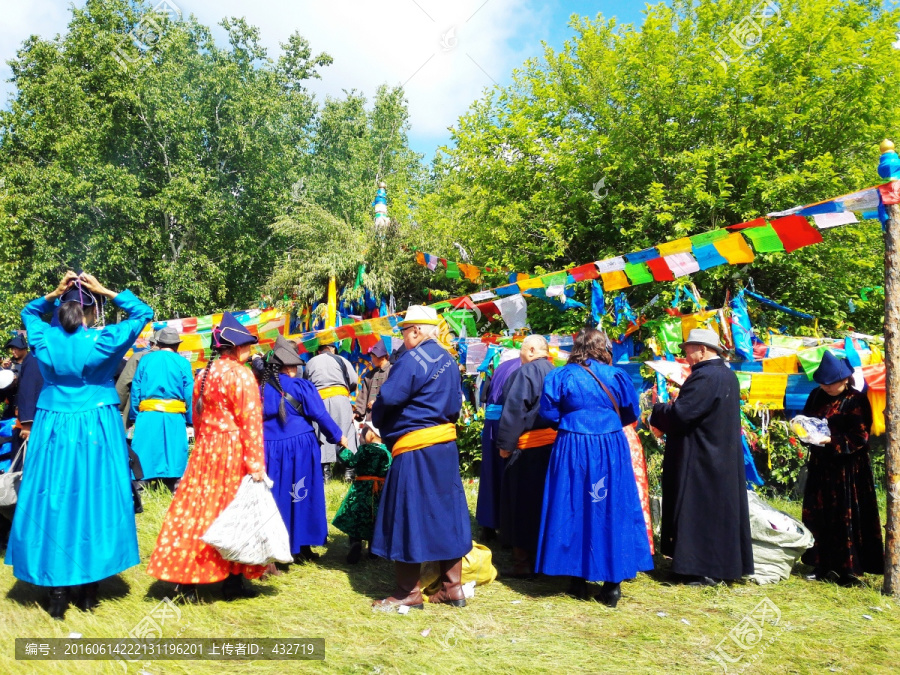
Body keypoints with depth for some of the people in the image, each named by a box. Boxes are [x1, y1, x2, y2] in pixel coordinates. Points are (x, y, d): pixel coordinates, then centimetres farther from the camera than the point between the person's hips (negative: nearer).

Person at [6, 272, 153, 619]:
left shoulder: (44, 338, -2)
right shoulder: (104, 340, -11)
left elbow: (27, 312, 21)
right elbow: (144, 313, 1)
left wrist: (53, 294, 5)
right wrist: (105, 291, -3)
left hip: (52, 429, 2)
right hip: (96, 430, -2)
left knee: (52, 502, 9)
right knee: (94, 500, 7)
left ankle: (57, 590, 13)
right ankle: (87, 589, 16)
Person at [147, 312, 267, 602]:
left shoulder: (203, 374, 10)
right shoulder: (241, 374, -12)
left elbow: (197, 417, 15)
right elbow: (250, 421, -15)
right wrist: (256, 463, -15)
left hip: (204, 450, 6)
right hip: (233, 451, -6)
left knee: (196, 511, 9)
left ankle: (187, 580, 12)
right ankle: (232, 582, 12)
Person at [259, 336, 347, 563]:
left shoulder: (261, 390, 4)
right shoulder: (302, 387, -7)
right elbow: (320, 415, -6)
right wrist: (337, 437, 6)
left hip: (270, 450, 3)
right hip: (300, 447, -3)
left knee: (275, 498, 10)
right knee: (302, 496, 8)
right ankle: (302, 546, 15)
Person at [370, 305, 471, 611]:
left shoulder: (411, 360, -14)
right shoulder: (449, 360, 11)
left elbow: (388, 398, -18)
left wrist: (377, 421, 1)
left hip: (414, 448, -8)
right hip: (446, 442, 8)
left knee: (408, 516, 2)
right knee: (445, 511, 13)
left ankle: (409, 592, 11)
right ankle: (452, 586, 20)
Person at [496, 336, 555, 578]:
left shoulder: (525, 373, -13)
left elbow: (514, 411, -16)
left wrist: (505, 445, -9)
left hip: (528, 449, -7)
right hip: (552, 445, 8)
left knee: (522, 504, 1)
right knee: (545, 503, 15)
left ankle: (523, 562, 6)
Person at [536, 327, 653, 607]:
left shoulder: (560, 376, -5)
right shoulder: (616, 376, -2)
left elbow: (548, 412, -3)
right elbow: (631, 413, 6)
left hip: (572, 451, -1)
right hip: (611, 450, 1)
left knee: (573, 511, 10)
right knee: (611, 511, 9)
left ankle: (578, 580, 16)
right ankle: (612, 584, 13)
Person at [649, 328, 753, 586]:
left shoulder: (704, 376, -20)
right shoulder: (729, 376, 10)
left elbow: (679, 415, -23)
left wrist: (657, 412, -5)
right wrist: (672, 409, 10)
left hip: (701, 461, -10)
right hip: (724, 457, 10)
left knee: (698, 513, -1)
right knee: (719, 508, 15)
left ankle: (702, 571, 6)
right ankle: (721, 564, 25)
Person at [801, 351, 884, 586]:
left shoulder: (856, 400, -9)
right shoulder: (817, 396, 9)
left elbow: (859, 437, -12)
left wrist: (832, 440, -22)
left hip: (848, 468, -6)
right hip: (820, 465, 6)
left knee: (847, 517, -2)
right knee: (819, 515, 8)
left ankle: (849, 569, 8)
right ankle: (825, 567, 18)